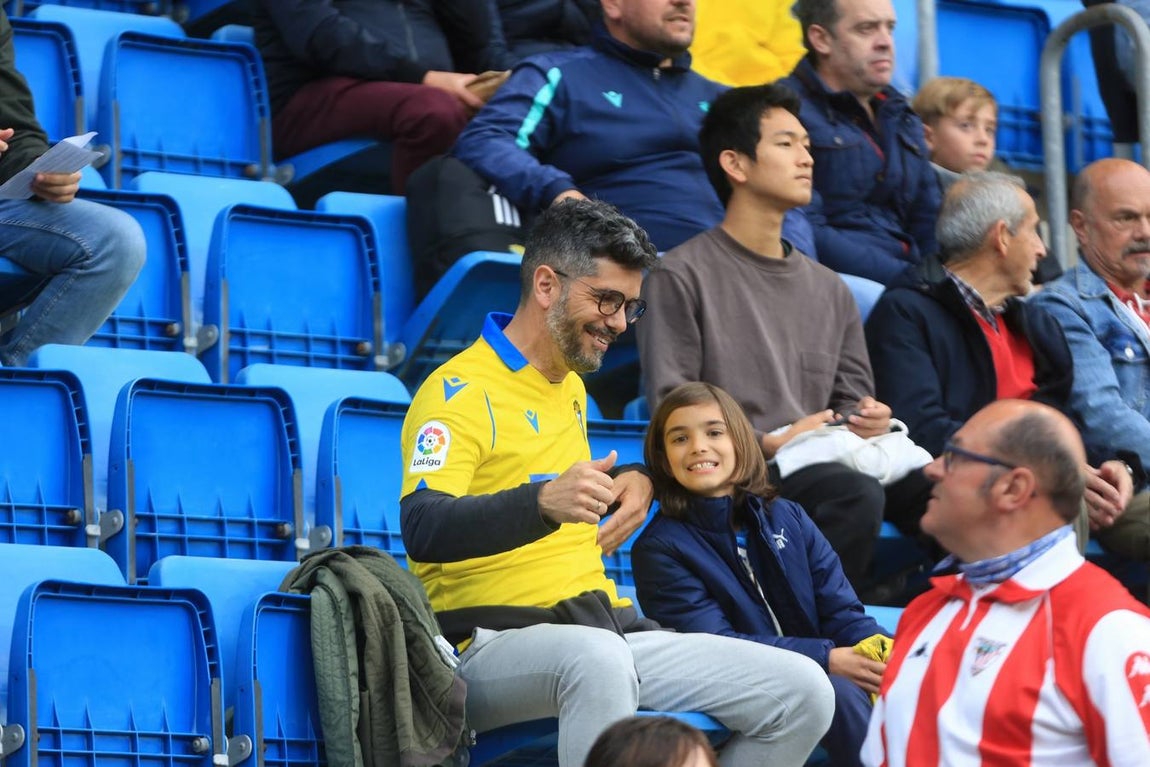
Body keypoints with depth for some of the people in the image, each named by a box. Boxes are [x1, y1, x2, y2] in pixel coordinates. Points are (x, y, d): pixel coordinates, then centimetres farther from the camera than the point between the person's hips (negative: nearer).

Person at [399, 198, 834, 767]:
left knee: (804, 693, -8)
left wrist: (629, 481, 18)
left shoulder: (570, 386, 21)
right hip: (491, 648, -8)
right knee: (596, 657, -43)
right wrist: (544, 502, -39)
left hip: (607, 630, 8)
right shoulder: (460, 392, -7)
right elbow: (423, 530, -23)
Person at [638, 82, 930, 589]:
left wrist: (868, 419, -3)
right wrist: (767, 443, -15)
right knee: (855, 494, -35)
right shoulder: (682, 277, 3)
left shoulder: (829, 291, 24)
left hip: (821, 466, 6)